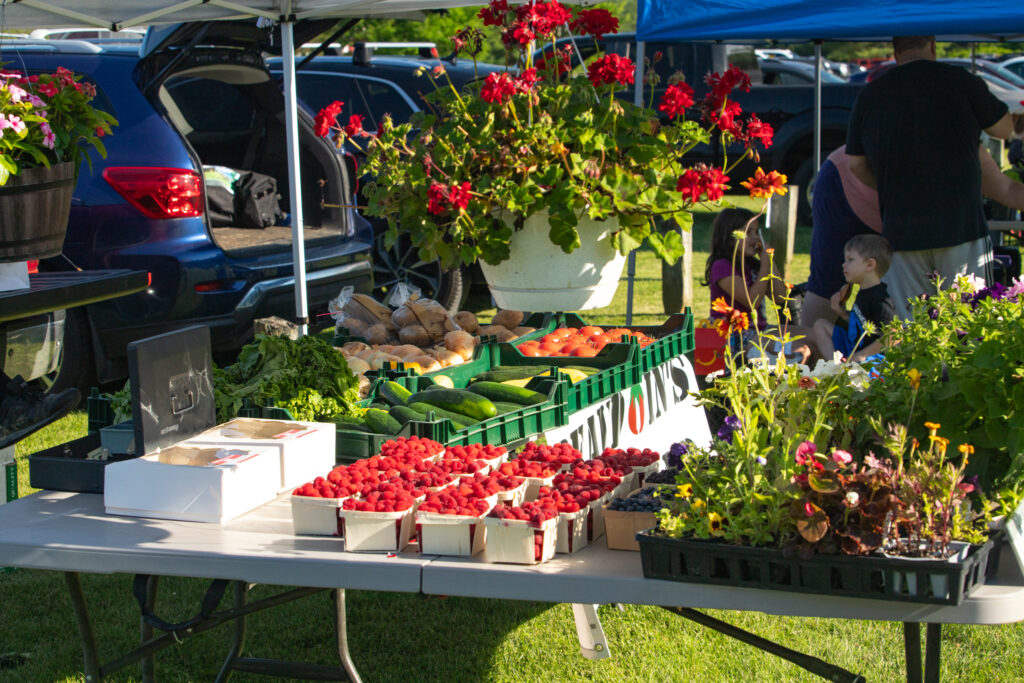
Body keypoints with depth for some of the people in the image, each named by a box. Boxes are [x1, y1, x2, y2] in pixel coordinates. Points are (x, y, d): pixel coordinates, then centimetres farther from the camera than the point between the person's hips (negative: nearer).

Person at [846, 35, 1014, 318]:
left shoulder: (870, 94, 7)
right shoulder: (960, 81, -3)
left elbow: (856, 164, 11)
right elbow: (1005, 129, 7)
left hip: (900, 229, 3)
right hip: (960, 224, -3)